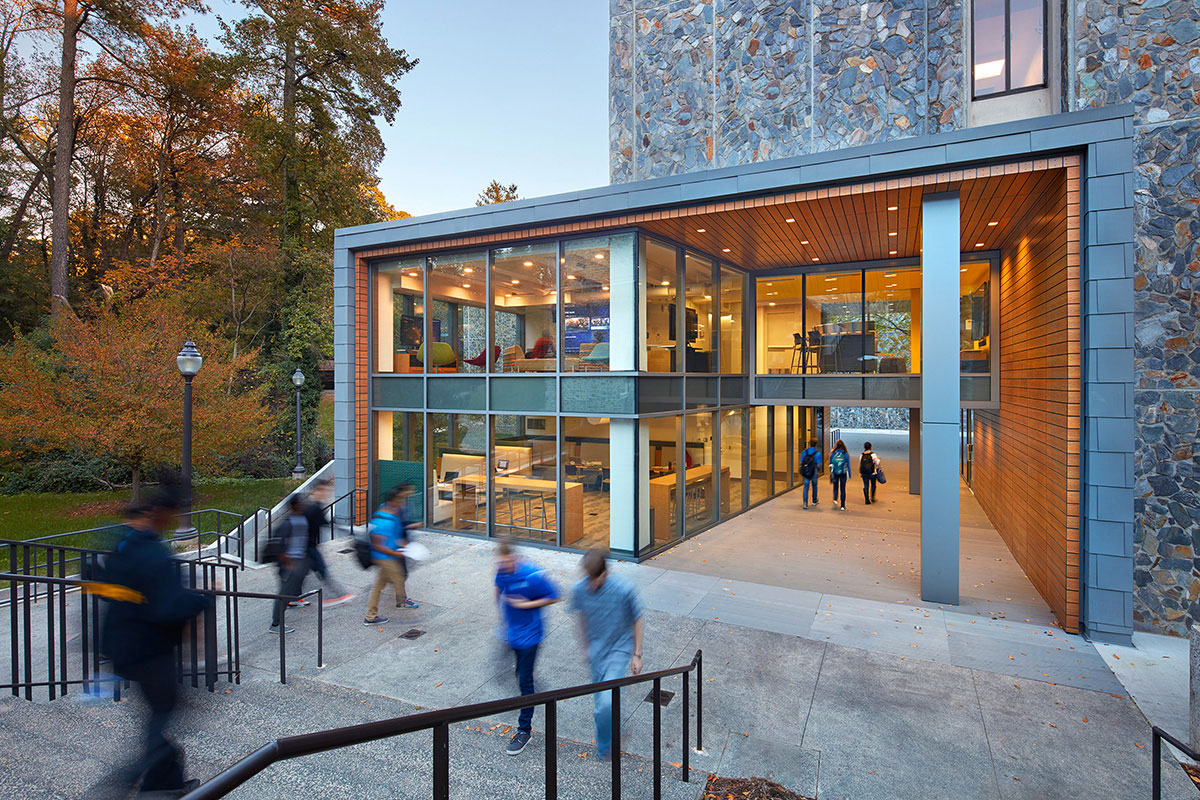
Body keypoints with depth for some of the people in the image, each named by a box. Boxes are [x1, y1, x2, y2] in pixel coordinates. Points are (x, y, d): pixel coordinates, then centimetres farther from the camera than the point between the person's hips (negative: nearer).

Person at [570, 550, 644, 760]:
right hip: (596, 649, 4)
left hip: (619, 650, -3)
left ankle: (604, 746, 12)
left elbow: (637, 621, -10)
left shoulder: (624, 590, -26)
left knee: (607, 701, -15)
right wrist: (587, 648, 14)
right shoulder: (579, 590, -17)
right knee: (600, 701, 18)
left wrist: (637, 655, -5)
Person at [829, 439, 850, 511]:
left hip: (835, 473, 0)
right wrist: (849, 474, 7)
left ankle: (835, 499, -9)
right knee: (843, 489, 8)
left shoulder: (833, 454, -5)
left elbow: (830, 464, 1)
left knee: (835, 487, 16)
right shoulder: (846, 454, -6)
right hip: (843, 473, 0)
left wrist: (831, 473, 12)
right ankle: (843, 506, 9)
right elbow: (848, 465, -1)